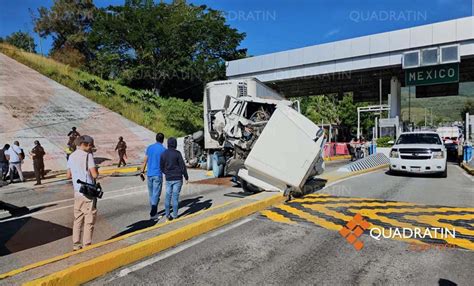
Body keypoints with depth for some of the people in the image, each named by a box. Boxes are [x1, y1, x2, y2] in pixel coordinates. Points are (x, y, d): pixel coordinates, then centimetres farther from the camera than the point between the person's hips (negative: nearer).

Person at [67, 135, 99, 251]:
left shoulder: (71, 156, 10)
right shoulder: (87, 155, -12)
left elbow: (68, 175, 15)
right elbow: (94, 174, -18)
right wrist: (96, 171, 3)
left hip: (77, 192, 7)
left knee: (78, 219, 15)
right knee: (89, 220, 3)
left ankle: (76, 245, 21)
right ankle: (86, 246, 8)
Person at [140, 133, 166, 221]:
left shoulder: (149, 147, 6)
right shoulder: (163, 149, -8)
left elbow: (145, 160, 6)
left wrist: (142, 172, 12)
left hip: (149, 174, 5)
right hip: (158, 175, -5)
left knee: (151, 194, 15)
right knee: (156, 195, -2)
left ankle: (154, 211, 26)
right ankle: (153, 214, -6)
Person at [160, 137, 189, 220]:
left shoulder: (164, 154, 3)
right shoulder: (177, 153, -10)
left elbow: (161, 167, 9)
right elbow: (182, 166, -10)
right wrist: (186, 177, -2)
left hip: (168, 179, 3)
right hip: (177, 178, -3)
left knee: (168, 196, 10)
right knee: (175, 196, 2)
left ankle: (167, 214, 9)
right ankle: (175, 215, 9)